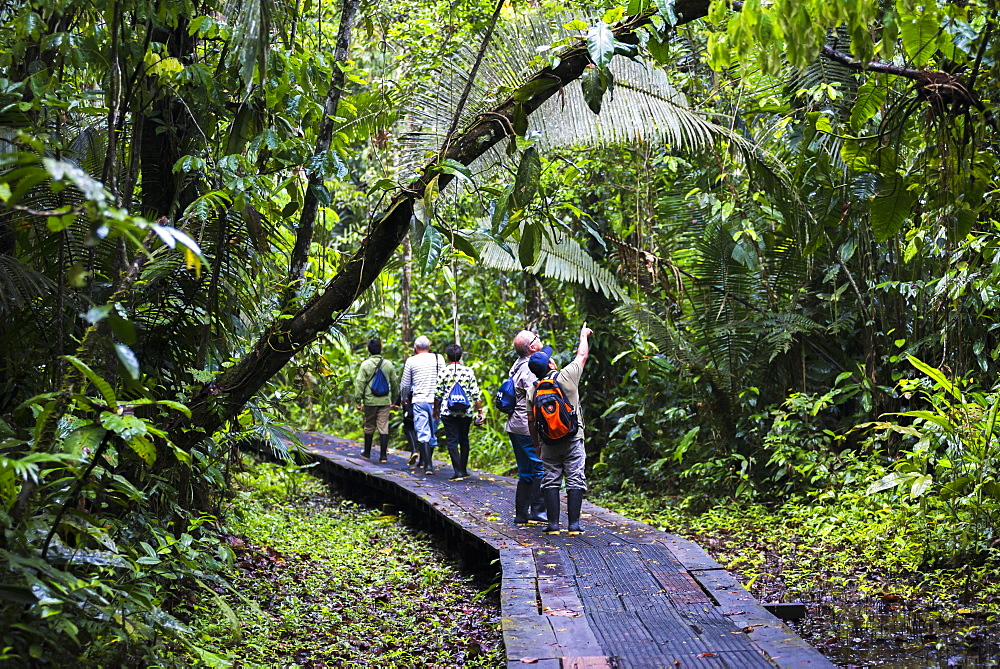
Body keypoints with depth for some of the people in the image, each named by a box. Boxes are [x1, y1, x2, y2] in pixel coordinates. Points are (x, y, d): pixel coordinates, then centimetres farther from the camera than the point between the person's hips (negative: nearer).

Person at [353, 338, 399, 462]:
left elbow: (360, 383, -7)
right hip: (385, 401, 2)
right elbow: (394, 382, 12)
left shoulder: (365, 365, -5)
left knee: (369, 426, 12)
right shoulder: (388, 364, 4)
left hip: (370, 400, -1)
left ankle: (367, 452, 24)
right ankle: (383, 455, -4)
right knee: (383, 427, 0)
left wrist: (358, 399, -3)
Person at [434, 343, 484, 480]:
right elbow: (476, 393, 0)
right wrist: (480, 411, 6)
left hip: (448, 412, -2)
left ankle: (457, 471, -9)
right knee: (464, 440, 15)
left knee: (452, 441, -1)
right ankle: (464, 470, 19)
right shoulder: (469, 371, 2)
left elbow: (438, 394, 0)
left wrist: (436, 409, 14)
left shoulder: (443, 372, -3)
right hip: (466, 412, 2)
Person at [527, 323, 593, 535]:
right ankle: (574, 524, -2)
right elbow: (582, 355, 9)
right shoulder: (568, 376, -8)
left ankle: (553, 524, 3)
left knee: (551, 481, 7)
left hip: (549, 442, 2)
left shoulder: (533, 390, -1)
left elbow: (531, 422, 4)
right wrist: (584, 335, 27)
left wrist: (537, 444, 18)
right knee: (575, 480, 1)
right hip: (573, 438, -2)